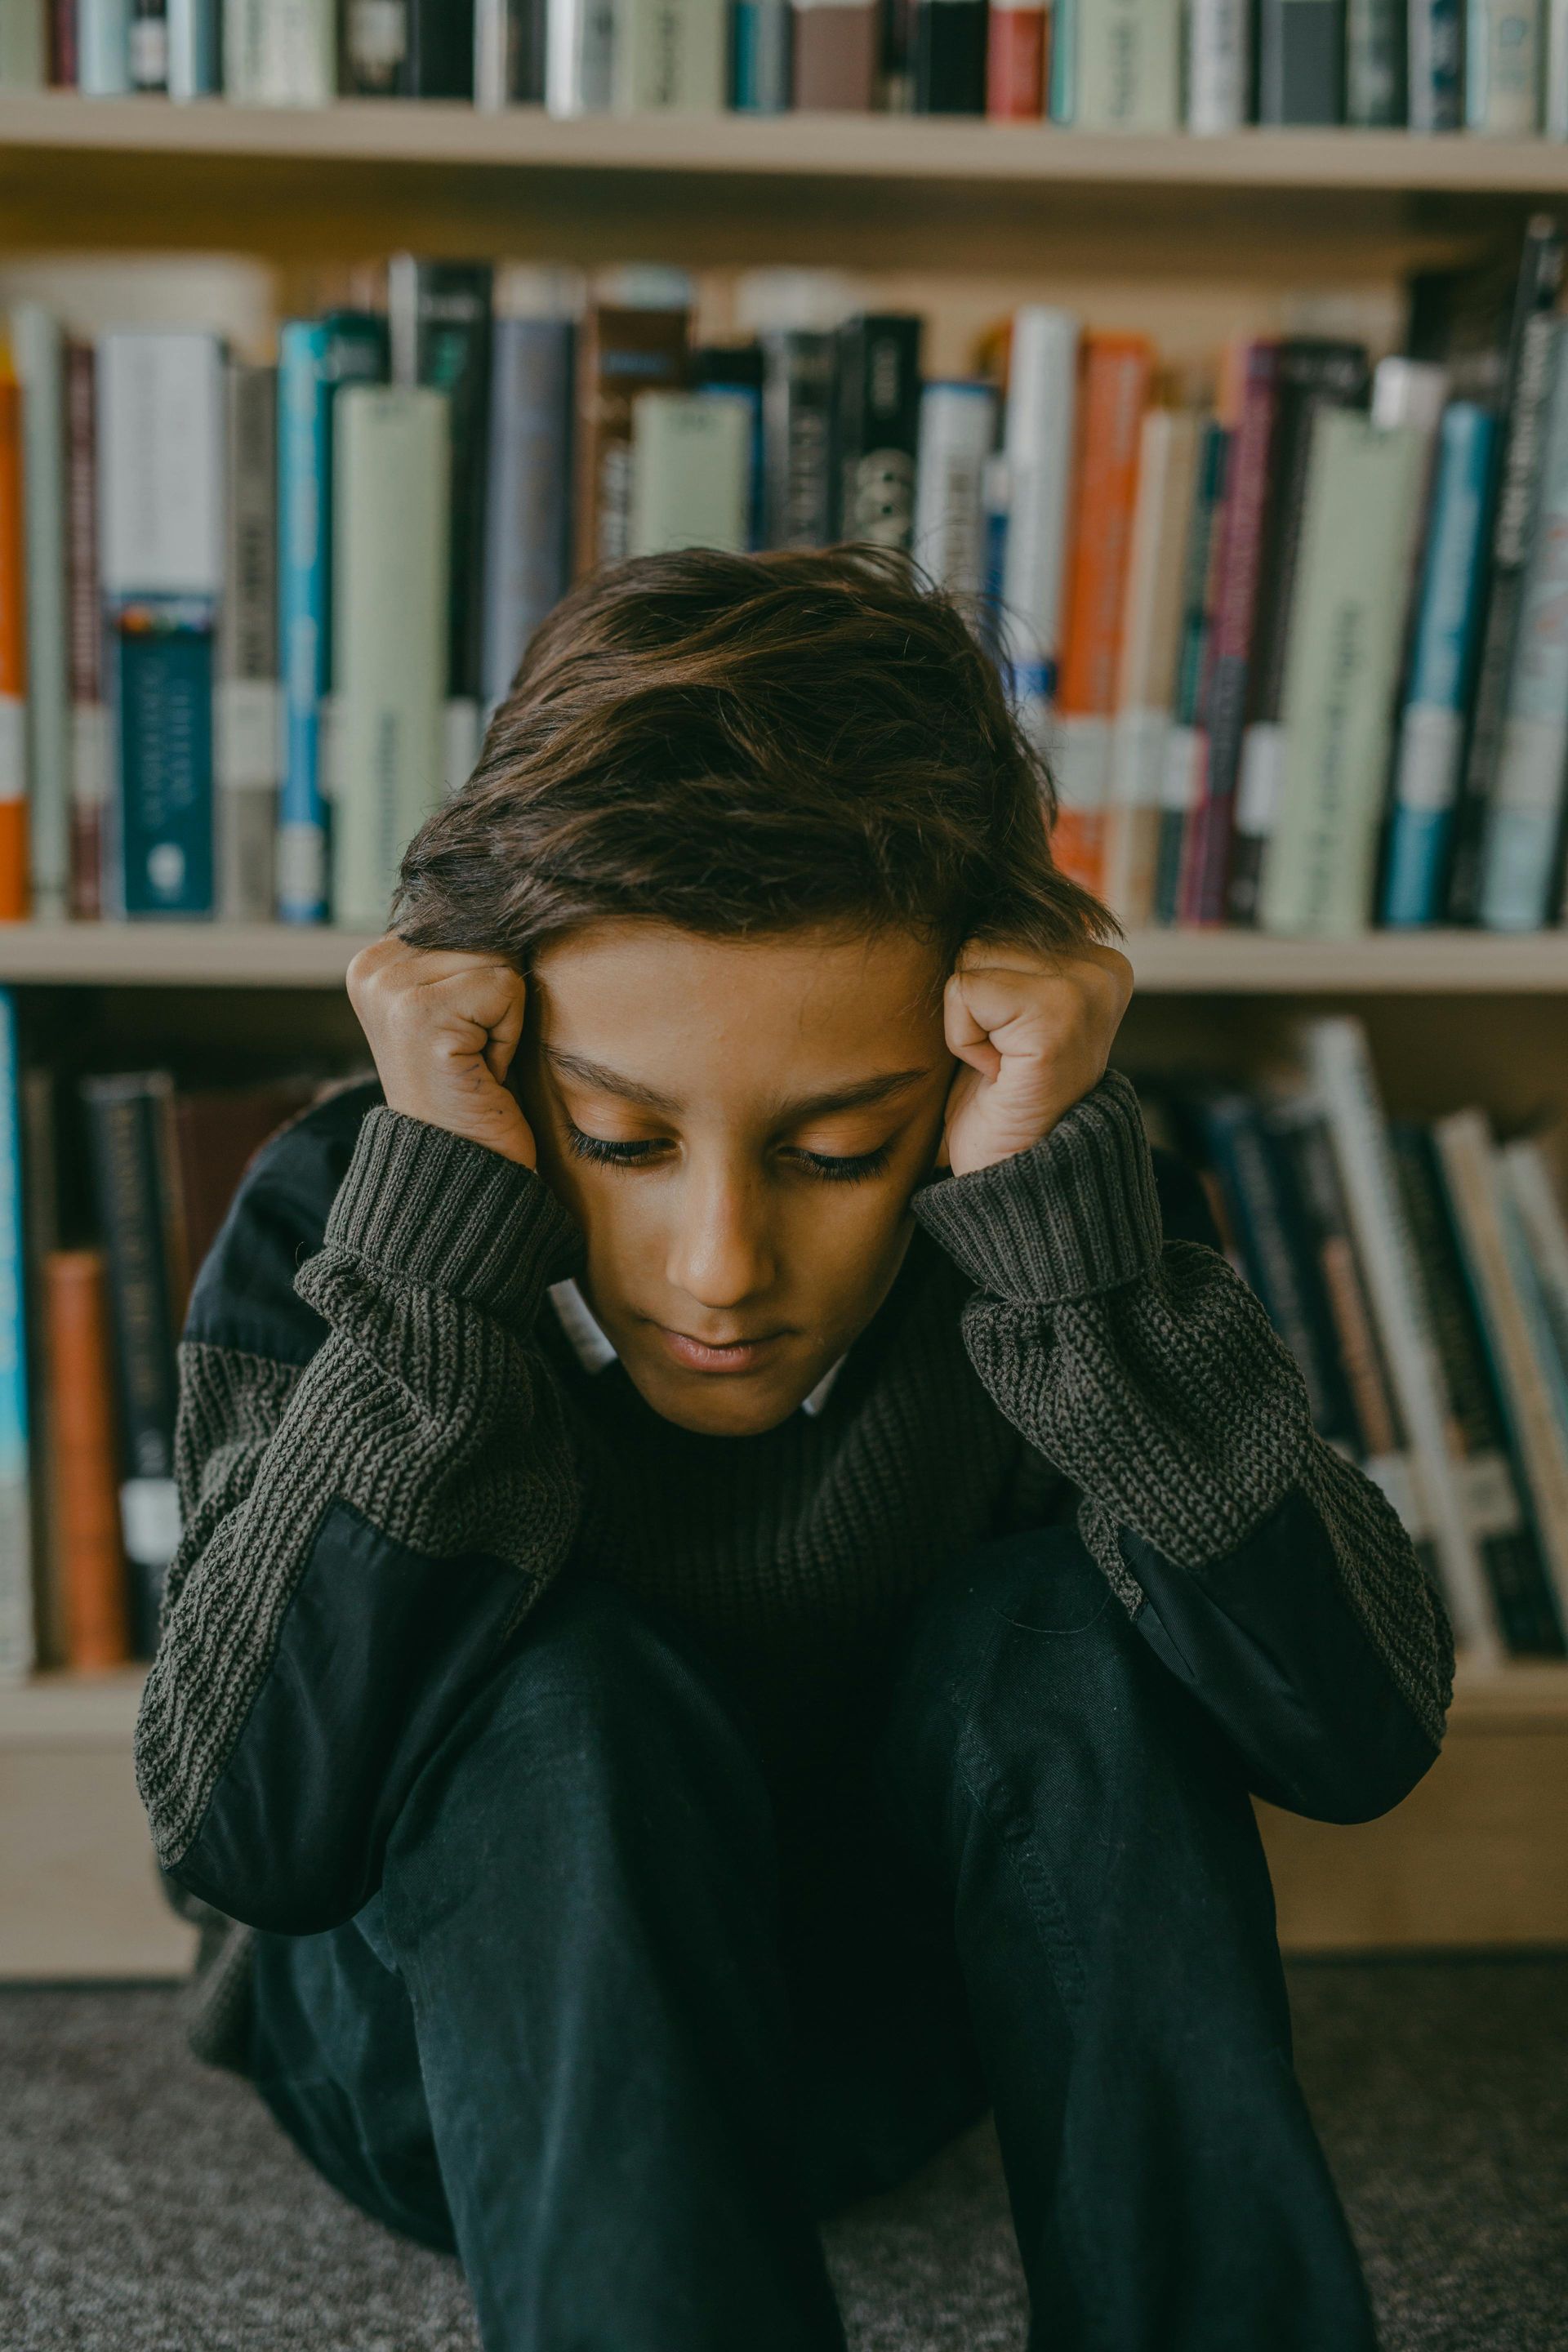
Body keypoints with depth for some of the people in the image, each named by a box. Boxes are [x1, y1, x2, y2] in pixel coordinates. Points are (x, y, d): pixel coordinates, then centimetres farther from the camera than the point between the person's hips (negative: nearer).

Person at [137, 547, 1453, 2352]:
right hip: (454, 2049, -1)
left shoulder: (1055, 1229, -20)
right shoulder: (330, 1228, -23)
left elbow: (1358, 1739, -30)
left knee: (1067, 1622, -27)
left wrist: (1063, 1204, -39)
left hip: (883, 2016, 2)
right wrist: (437, 1233, -39)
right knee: (571, 1688, -33)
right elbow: (242, 1839, -33)